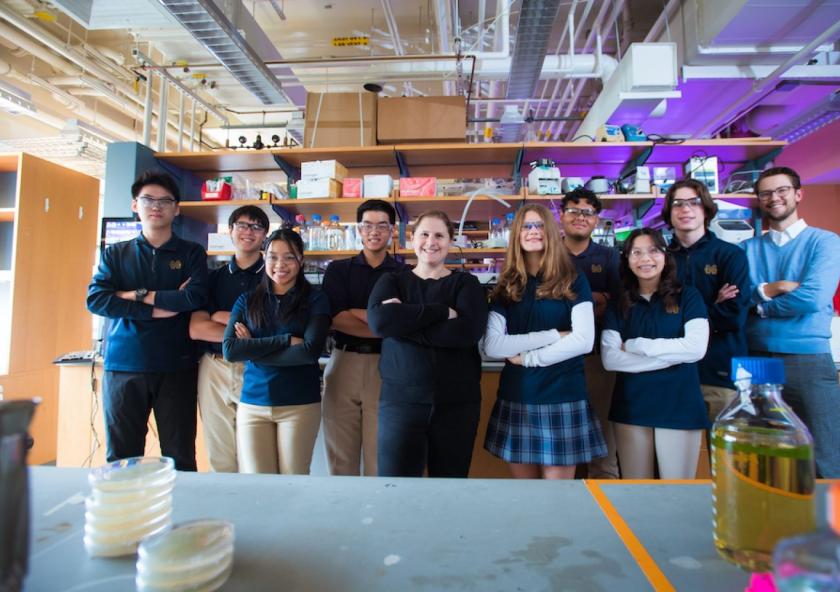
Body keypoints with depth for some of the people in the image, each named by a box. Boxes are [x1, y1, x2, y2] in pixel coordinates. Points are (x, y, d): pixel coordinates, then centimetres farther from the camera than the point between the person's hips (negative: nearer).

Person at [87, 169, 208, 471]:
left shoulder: (191, 253, 7)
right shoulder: (115, 253, 11)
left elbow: (195, 297, -10)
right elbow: (95, 299, -4)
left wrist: (138, 295, -7)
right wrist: (156, 309, -12)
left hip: (176, 367, -1)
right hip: (123, 366, 2)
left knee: (180, 459, 5)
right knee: (120, 457, 9)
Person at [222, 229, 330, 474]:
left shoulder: (315, 299, 0)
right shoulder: (247, 301, 8)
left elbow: (311, 350, -13)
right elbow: (229, 350, -6)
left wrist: (253, 349, -8)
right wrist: (286, 340, -14)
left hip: (301, 405, -2)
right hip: (252, 404, 2)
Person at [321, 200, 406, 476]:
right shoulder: (338, 269, 10)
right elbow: (337, 319, -4)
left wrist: (356, 313, -6)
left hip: (384, 366, -1)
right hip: (343, 363, 1)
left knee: (380, 457, 2)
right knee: (340, 456, 7)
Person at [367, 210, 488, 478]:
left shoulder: (466, 283, 5)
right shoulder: (391, 281, 8)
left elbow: (469, 330, -14)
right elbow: (379, 321, -14)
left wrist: (403, 322, -13)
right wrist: (442, 311, -14)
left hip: (457, 402, 0)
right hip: (400, 399, 0)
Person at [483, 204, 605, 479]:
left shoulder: (573, 281, 1)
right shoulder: (506, 288, 5)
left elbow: (584, 341, -10)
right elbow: (491, 346, -7)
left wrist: (526, 357, -10)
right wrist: (553, 335, -12)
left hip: (564, 398, -2)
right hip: (516, 399, 2)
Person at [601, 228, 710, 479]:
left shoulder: (687, 296, 2)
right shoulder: (618, 306, 5)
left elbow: (696, 347, -12)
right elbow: (609, 359, -7)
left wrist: (635, 346, -11)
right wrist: (671, 354, -12)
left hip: (679, 406, -2)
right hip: (630, 407, 2)